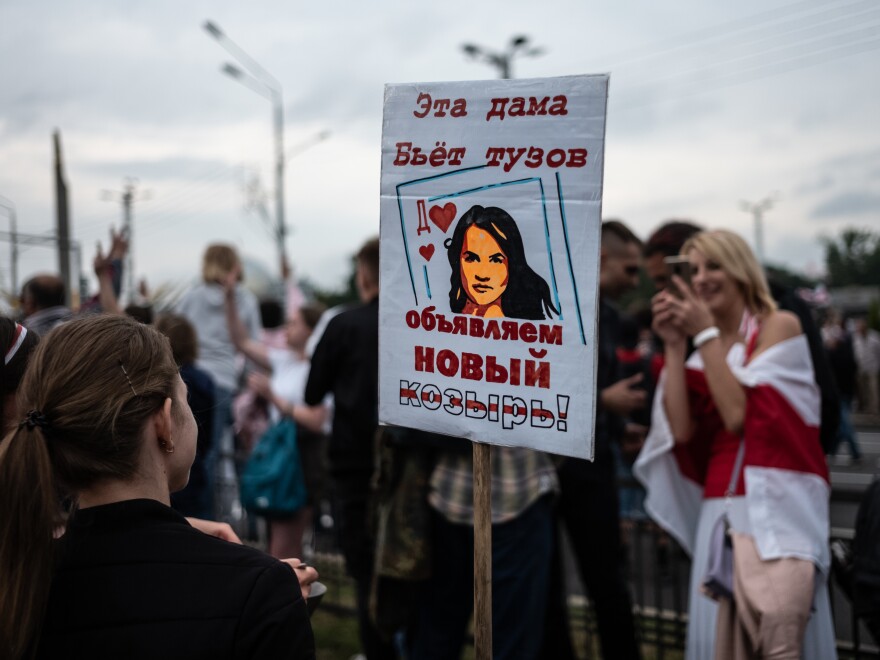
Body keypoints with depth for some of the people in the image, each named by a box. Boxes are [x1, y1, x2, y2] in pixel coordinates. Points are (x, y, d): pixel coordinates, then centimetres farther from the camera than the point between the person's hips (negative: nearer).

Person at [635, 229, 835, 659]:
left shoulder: (779, 326, 0)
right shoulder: (707, 350, 16)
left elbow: (739, 414, -13)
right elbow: (682, 430, 0)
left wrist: (706, 333, -9)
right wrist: (675, 346, -1)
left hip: (777, 509, -5)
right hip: (721, 511, 5)